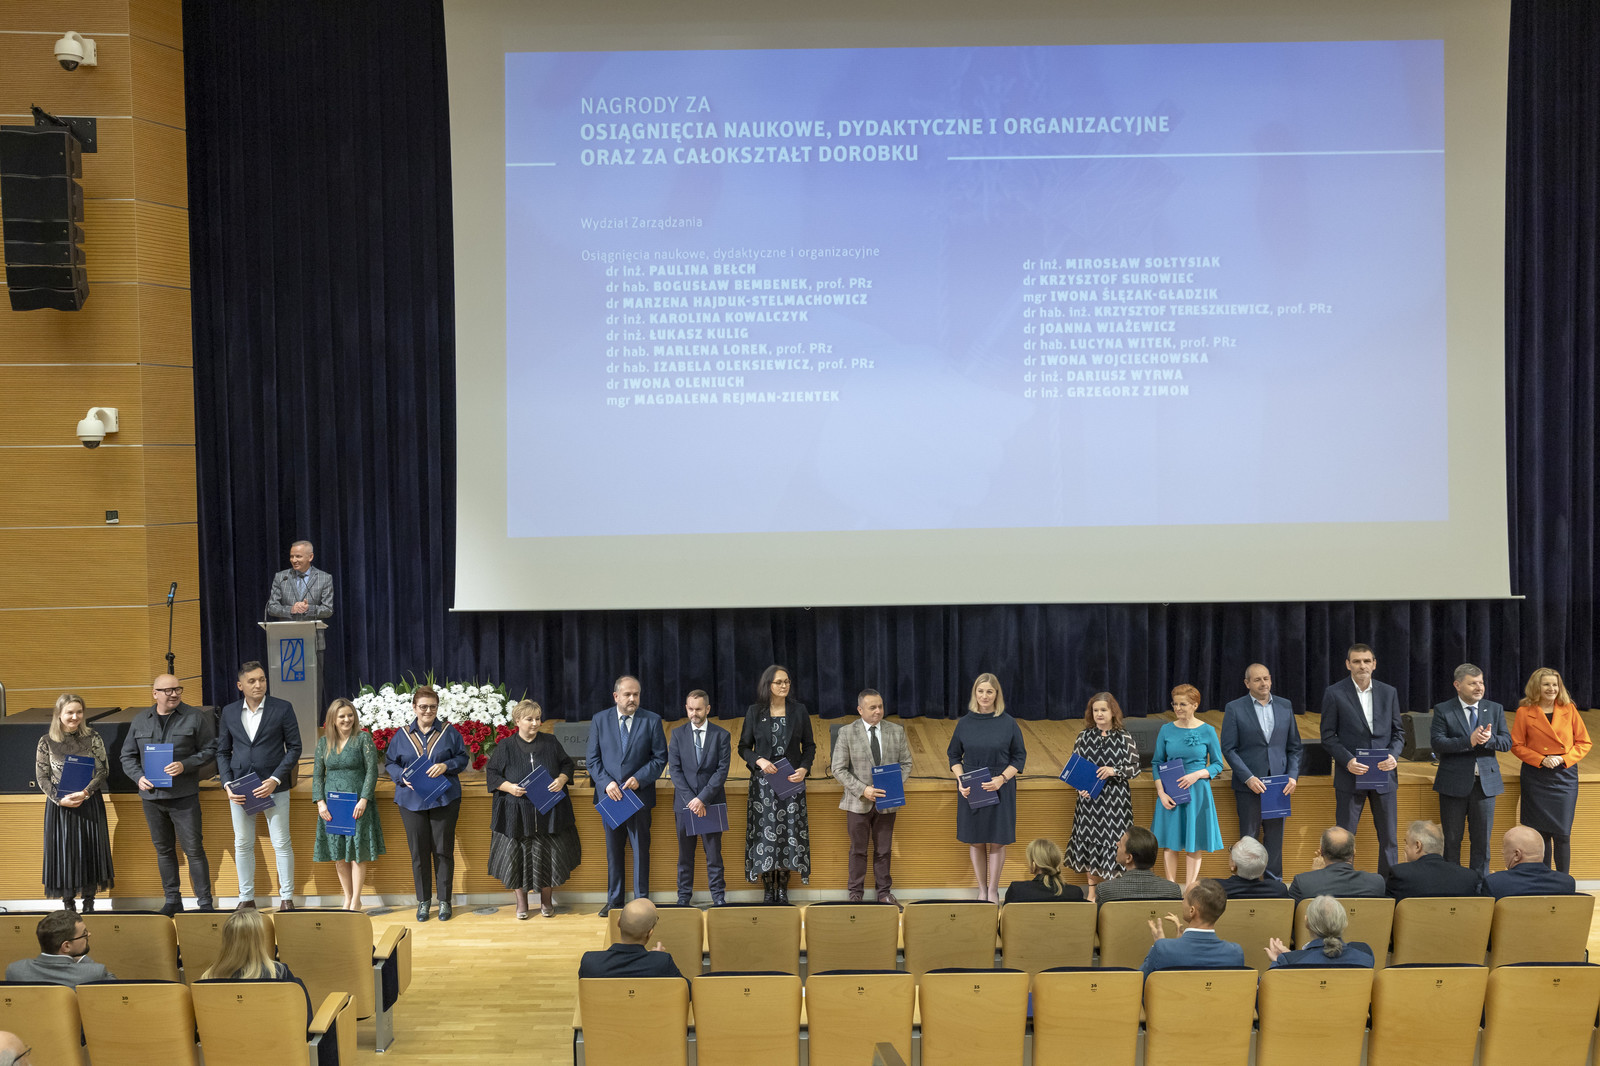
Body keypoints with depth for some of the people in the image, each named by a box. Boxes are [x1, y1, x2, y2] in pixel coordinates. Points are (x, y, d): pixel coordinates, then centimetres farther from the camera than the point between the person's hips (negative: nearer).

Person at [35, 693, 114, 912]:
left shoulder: (92, 738, -1)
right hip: (59, 805, 0)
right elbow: (42, 777, 0)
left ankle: (88, 902, 15)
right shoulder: (47, 742, -1)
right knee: (63, 851, 3)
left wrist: (85, 792, -16)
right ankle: (68, 904, 14)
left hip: (89, 803, 0)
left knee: (89, 850, 4)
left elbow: (103, 770, -2)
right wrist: (61, 799, -14)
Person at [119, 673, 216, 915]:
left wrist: (185, 765, -17)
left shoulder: (195, 717, -1)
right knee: (163, 849, 12)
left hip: (184, 796, -4)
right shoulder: (140, 720, 9)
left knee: (193, 849, -4)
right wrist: (139, 776, -5)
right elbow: (128, 756, 13)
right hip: (151, 795, 4)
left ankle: (204, 901, 3)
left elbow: (210, 750, -2)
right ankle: (172, 900, 23)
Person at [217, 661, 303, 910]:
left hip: (274, 787, -3)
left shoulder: (283, 709, -3)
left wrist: (275, 780, -13)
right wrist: (227, 784, -4)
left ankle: (286, 898, 11)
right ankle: (246, 898, 21)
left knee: (282, 844, 1)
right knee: (242, 845, 9)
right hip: (240, 788, 3)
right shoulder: (229, 712, 6)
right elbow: (222, 752, 10)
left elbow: (294, 747, -3)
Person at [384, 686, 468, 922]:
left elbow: (462, 758, 3)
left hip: (444, 800, -1)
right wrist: (402, 777, -9)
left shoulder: (449, 732, 3)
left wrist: (446, 766, -15)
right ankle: (423, 901, 18)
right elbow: (390, 762, 10)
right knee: (418, 852, 5)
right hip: (411, 801, 1)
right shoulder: (402, 736, 7)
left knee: (443, 850, 1)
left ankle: (444, 901, 13)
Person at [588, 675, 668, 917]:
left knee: (641, 850, 4)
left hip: (639, 795, -2)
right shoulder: (600, 720, 3)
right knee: (613, 851, 12)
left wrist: (639, 779, -15)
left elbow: (660, 758, -2)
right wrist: (607, 783, -13)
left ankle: (641, 901, 14)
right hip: (610, 795, 2)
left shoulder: (652, 720, -1)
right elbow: (593, 759, 2)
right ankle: (614, 900, 23)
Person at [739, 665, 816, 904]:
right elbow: (743, 747, 4)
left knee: (789, 834, 2)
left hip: (792, 780, 1)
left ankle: (782, 889, 12)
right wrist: (759, 761, -15)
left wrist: (804, 768, -10)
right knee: (765, 834, 0)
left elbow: (809, 745, 6)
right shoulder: (754, 712, 0)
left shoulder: (798, 710, 2)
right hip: (763, 782, -1)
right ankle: (768, 890, 10)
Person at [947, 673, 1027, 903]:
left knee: (996, 841, 2)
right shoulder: (965, 722, 1)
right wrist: (960, 780, -8)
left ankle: (993, 890, 16)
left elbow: (1019, 757, -1)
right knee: (975, 841, 7)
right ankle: (981, 890, 21)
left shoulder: (1008, 723, -4)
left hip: (1000, 790, -2)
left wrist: (1002, 779, -15)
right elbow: (954, 755, 8)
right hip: (971, 791, 2)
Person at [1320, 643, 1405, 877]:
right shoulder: (1335, 693, -3)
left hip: (1383, 774, 3)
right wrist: (1347, 760, -16)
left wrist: (1394, 755, -8)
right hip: (1350, 776, -3)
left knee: (1388, 837, 9)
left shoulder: (1389, 692, 7)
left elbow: (1398, 731, 11)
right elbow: (1328, 735, -2)